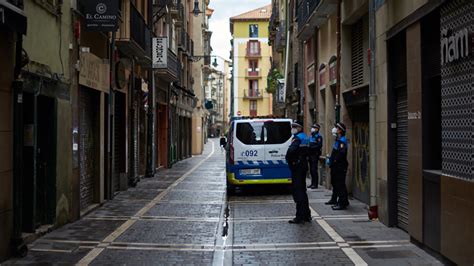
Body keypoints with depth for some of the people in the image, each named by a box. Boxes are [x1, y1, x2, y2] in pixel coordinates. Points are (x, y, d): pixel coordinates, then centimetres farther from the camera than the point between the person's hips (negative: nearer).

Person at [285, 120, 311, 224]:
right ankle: (306, 215, 24)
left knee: (297, 191, -7)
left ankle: (300, 217, -6)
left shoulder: (297, 138, -15)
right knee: (302, 190, 17)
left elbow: (291, 151, -30)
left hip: (297, 167, -10)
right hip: (303, 166, 10)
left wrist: (289, 159, -13)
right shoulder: (304, 137, 16)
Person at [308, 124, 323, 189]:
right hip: (311, 154, 8)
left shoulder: (318, 136, -8)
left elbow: (319, 145, -18)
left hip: (315, 155, -8)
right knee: (311, 170, 10)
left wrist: (311, 147, -24)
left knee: (314, 170, -9)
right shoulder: (311, 136, 18)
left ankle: (315, 184, -5)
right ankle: (312, 183, 17)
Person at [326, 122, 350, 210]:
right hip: (335, 166, 11)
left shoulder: (342, 141, -17)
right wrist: (330, 159, 10)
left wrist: (334, 160, -19)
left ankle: (343, 203, -8)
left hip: (340, 167, -11)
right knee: (335, 183, 22)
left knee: (340, 185, -10)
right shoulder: (337, 140, 16)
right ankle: (334, 200, 36)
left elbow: (341, 153, -27)